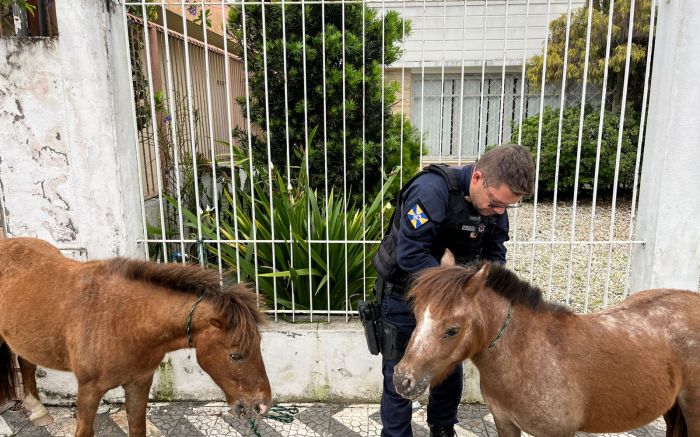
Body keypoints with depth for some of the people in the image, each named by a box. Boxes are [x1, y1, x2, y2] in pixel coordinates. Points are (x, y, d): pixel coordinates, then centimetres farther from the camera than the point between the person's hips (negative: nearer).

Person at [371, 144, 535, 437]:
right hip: (403, 296, -6)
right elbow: (410, 255, -34)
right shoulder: (432, 190, -31)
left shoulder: (495, 204, -8)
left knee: (450, 371, 19)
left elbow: (494, 255, 2)